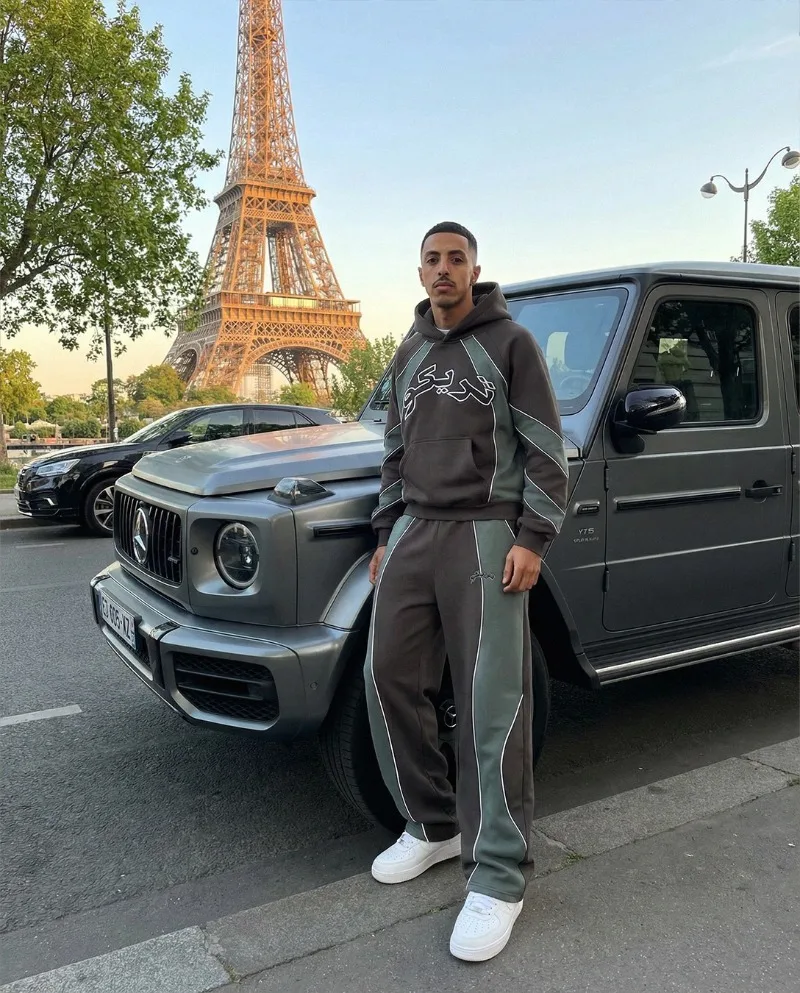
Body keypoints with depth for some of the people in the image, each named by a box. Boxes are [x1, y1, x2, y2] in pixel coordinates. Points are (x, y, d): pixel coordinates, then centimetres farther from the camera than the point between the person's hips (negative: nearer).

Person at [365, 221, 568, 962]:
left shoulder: (510, 342, -1)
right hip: (414, 531, 6)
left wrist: (533, 539, -14)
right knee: (388, 678, 3)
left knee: (492, 703, -6)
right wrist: (385, 532, 15)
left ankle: (497, 878, 3)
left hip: (486, 535, -6)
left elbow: (545, 449, -6)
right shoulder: (408, 353, 17)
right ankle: (432, 826, 21)